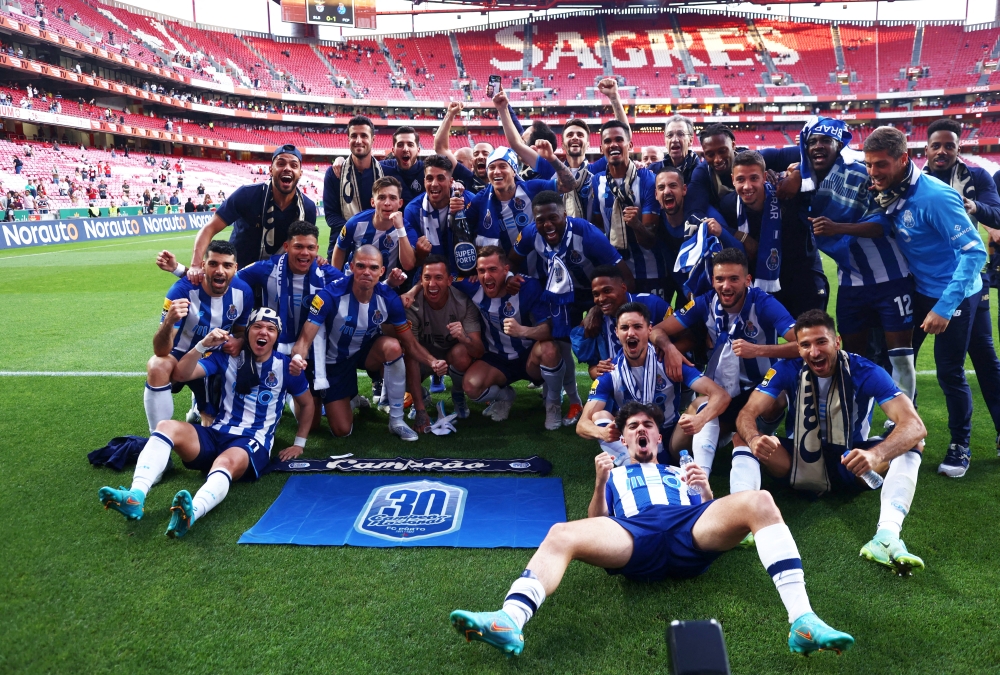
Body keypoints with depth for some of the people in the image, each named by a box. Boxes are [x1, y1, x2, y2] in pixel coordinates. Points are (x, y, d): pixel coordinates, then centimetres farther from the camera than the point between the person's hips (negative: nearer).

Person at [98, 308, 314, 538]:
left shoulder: (285, 366, 3)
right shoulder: (229, 357, 7)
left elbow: (307, 403, 18)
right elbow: (183, 373, -3)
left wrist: (299, 444, 13)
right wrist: (203, 345, -18)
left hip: (254, 443, -4)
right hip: (216, 434, 4)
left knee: (227, 462, -40)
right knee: (166, 426, -23)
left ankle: (191, 513, -70)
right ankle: (136, 496, -42)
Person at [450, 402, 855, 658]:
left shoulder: (681, 473, 41)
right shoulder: (614, 476, 38)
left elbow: (710, 511, 25)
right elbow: (596, 522, 21)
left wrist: (706, 492, 5)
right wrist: (600, 482, 6)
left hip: (690, 530, 2)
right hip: (634, 537, -1)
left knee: (759, 502, -27)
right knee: (560, 536, -30)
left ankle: (802, 620, -38)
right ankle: (509, 623, -51)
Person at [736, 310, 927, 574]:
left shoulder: (865, 372, -18)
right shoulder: (788, 370, -14)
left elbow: (914, 425, -28)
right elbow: (747, 414, -20)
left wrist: (876, 455, -49)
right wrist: (754, 439, -46)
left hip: (850, 465, 0)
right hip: (799, 462, 1)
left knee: (911, 443, -27)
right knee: (742, 438, -23)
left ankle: (886, 536, -45)